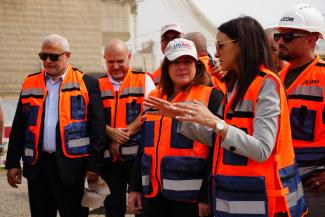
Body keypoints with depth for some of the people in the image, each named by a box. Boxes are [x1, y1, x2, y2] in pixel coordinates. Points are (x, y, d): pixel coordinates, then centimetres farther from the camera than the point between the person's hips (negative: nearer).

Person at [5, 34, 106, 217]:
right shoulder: (30, 83, 11)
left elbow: (97, 128, -3)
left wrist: (94, 165, -8)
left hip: (71, 165, -4)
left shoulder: (87, 84, 0)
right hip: (37, 165, 4)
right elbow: (19, 127, 13)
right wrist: (13, 162, 8)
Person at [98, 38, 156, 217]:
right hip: (109, 157, 3)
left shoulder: (143, 80, 1)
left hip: (137, 155, -3)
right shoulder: (98, 85, 10)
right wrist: (110, 132, -13)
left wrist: (124, 134, -13)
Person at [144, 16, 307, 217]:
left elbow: (262, 150, -22)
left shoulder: (266, 83, -13)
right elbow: (217, 140, 13)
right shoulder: (237, 84, 13)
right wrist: (181, 116, 8)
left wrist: (215, 122, -28)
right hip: (234, 195, 8)